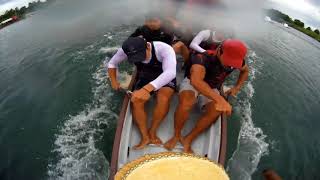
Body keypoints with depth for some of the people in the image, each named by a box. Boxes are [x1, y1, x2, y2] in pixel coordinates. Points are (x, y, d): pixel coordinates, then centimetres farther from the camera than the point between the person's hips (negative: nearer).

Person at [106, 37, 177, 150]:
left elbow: (170, 72, -49)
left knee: (163, 99, -32)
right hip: (144, 79, 3)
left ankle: (152, 132, -11)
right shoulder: (125, 50, -21)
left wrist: (146, 89, -61)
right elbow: (112, 63, -1)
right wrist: (113, 81, -14)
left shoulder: (164, 48, -34)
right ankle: (145, 136, -9)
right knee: (136, 101, -24)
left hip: (165, 78, -2)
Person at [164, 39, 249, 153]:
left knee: (216, 111, -26)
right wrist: (219, 99, -60)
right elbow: (196, 81, -52)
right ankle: (176, 136, -11)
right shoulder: (202, 58, -33)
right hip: (191, 82, -4)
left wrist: (237, 87, 0)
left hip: (212, 89, 5)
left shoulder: (235, 60, -13)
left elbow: (245, 70, 13)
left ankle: (188, 139, -9)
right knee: (186, 103, -37)